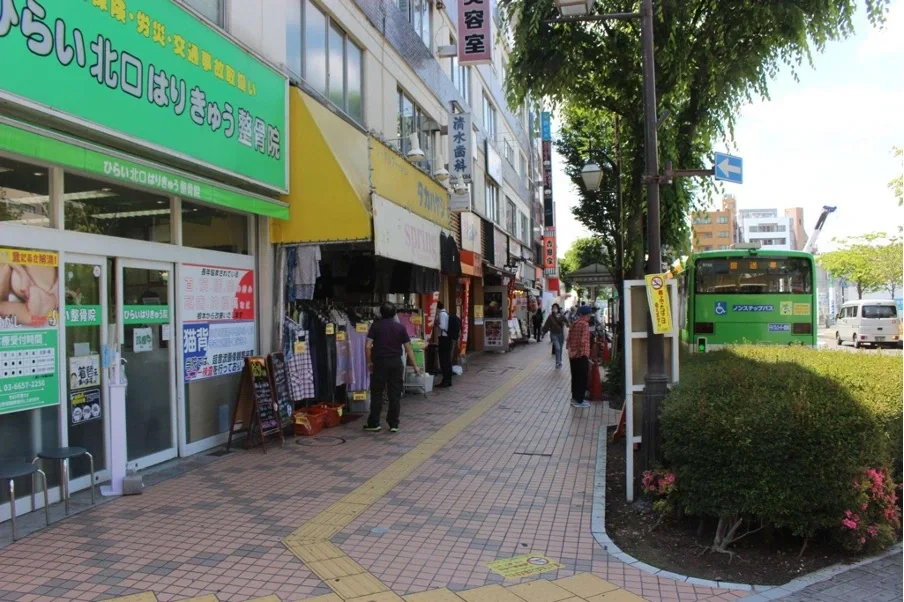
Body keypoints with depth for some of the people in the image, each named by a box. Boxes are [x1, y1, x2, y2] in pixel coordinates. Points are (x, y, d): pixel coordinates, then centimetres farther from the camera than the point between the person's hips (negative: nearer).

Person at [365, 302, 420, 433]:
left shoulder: (376, 325, -3)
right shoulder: (400, 327, 1)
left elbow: (368, 346, -9)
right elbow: (408, 349, 0)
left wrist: (369, 362, 2)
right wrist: (415, 366, 5)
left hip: (380, 362, -1)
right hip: (396, 363, 1)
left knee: (376, 394, 7)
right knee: (395, 395, 6)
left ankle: (374, 423, 11)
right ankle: (394, 424, 8)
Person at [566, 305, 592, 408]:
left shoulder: (574, 323, 10)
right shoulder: (585, 324, -15)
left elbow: (569, 338, 10)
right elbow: (583, 340, -23)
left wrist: (570, 349, 8)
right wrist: (580, 350, -11)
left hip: (573, 355, 8)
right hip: (581, 355, -8)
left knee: (575, 377, 16)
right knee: (582, 378, 1)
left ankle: (575, 398, 23)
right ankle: (579, 401, 4)